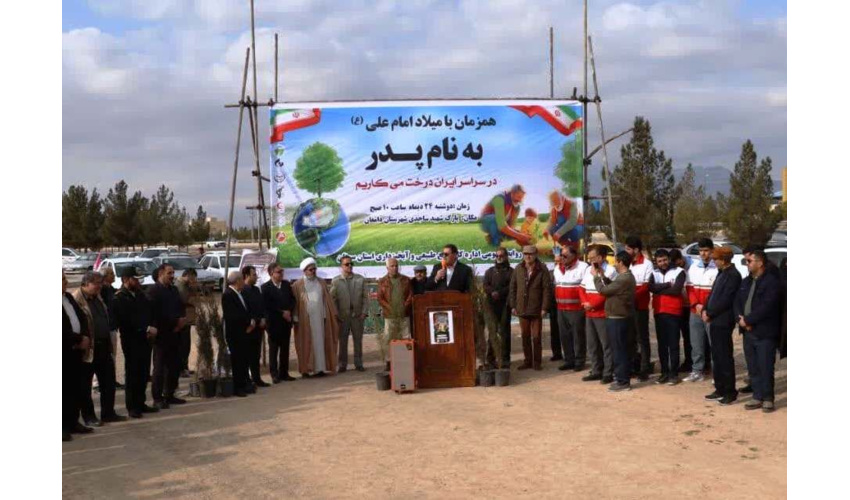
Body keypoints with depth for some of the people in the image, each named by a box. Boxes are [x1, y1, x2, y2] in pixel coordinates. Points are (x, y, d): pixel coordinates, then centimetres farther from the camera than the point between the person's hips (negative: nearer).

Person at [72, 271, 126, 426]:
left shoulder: (97, 298, 15)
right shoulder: (77, 299, -12)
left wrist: (109, 344, 18)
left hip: (103, 347, 8)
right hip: (88, 349, -8)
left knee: (108, 381, 12)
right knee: (85, 385, 5)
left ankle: (108, 413, 22)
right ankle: (89, 417, 13)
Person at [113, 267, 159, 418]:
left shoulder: (140, 295, 15)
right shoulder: (120, 298, -9)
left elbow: (149, 313, 15)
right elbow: (127, 320, -17)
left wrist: (151, 329, -3)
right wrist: (147, 329, -17)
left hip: (145, 339, 7)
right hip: (131, 341, -7)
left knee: (144, 373, 9)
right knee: (132, 373, -1)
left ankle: (140, 403, 19)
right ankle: (132, 407, 6)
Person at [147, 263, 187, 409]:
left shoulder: (174, 289, 15)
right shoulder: (154, 291, -9)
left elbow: (181, 307, 20)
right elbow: (154, 313, -16)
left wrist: (182, 318, -2)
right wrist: (174, 323, -13)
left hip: (174, 333, 7)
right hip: (161, 334, -7)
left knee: (174, 365, 10)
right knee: (159, 367, -2)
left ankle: (169, 395, 19)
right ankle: (157, 398, 3)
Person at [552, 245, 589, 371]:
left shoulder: (583, 267, -10)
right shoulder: (558, 267, 13)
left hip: (577, 309, -7)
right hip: (561, 309, 7)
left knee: (578, 336, -1)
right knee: (565, 336, 10)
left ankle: (579, 361, 7)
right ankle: (569, 360, 19)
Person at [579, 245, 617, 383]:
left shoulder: (610, 271, -10)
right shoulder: (588, 270, 15)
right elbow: (582, 289, 14)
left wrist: (593, 304, -13)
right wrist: (585, 303, -3)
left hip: (603, 314, -8)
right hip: (589, 314, 8)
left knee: (606, 344, -3)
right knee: (592, 344, 13)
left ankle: (608, 373, 2)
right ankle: (596, 371, 22)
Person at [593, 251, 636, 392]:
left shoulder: (624, 279, -23)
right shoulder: (626, 276, 10)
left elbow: (603, 290, -18)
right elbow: (612, 287, 19)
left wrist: (595, 276, -4)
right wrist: (603, 276, 10)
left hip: (617, 319, -10)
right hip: (619, 318, 10)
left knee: (619, 350, -5)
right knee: (621, 349, 15)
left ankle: (622, 382, 0)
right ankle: (622, 378, 23)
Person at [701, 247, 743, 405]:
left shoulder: (733, 275, -15)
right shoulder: (721, 273, 14)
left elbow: (725, 300, -19)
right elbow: (712, 293, 17)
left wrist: (709, 314, -13)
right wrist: (705, 310, 3)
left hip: (723, 322, -9)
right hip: (714, 321, 9)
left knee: (725, 357, -3)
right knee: (717, 356, 14)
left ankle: (730, 392, 4)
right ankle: (720, 389, 22)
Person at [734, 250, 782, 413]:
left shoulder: (772, 281, -10)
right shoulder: (745, 282, 16)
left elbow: (766, 307, -19)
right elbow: (737, 302, 12)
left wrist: (748, 320, -16)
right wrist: (741, 319, -7)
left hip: (765, 333, -7)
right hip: (748, 332, 7)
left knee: (765, 368, -3)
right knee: (753, 368, 10)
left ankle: (768, 399, 7)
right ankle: (757, 397, 18)